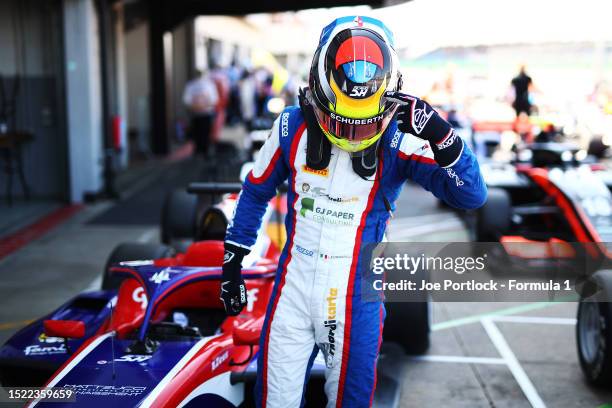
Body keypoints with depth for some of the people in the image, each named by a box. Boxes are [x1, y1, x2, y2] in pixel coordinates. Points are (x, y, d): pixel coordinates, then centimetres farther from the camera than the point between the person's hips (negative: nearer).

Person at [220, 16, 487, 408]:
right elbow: (256, 193, 7)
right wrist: (232, 263, 11)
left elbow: (472, 196, -20)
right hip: (294, 283, 2)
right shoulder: (293, 126, -7)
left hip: (356, 292, -2)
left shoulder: (398, 140, -14)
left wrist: (440, 135, -35)